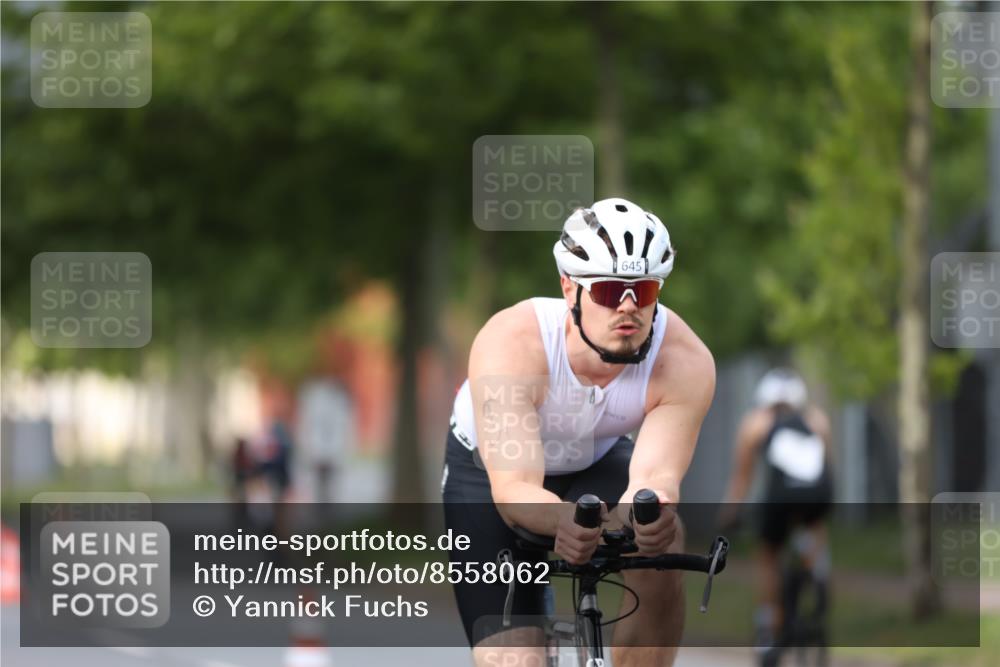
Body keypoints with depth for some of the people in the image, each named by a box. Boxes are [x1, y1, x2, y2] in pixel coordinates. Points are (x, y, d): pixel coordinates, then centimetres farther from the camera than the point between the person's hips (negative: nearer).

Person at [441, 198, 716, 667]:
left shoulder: (685, 361, -30)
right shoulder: (511, 344, -37)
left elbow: (656, 473, -37)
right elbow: (514, 489, -42)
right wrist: (564, 521, -65)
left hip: (597, 463, 2)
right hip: (489, 473, -2)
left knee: (662, 545, -31)